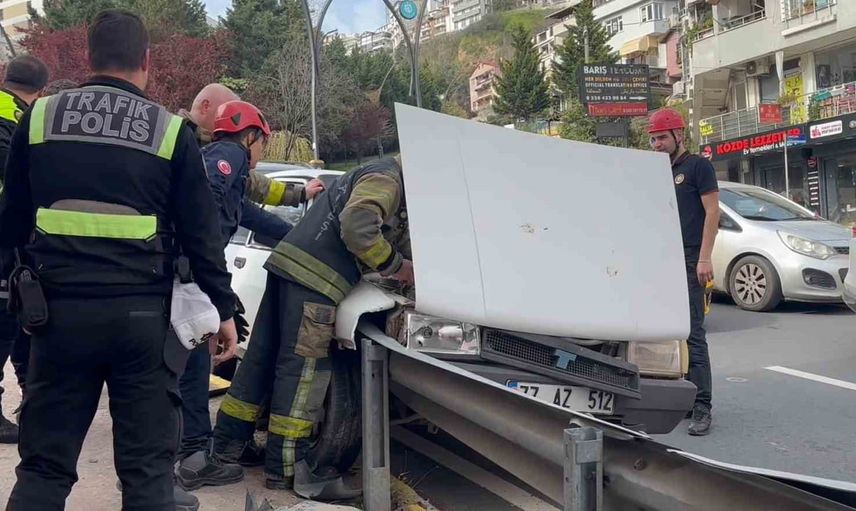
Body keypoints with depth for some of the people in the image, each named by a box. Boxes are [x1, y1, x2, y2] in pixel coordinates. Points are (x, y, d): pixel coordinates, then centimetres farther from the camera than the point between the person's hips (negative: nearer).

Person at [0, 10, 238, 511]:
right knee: (147, 460, 8)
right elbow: (201, 233, -1)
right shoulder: (172, 130, -1)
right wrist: (224, 307, 8)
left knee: (46, 460, 12)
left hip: (60, 307, 2)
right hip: (141, 311, -1)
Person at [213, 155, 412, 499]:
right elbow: (357, 228, -20)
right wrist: (396, 266, -8)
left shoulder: (376, 177, 28)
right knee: (302, 371, -5)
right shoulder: (387, 179, -5)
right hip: (314, 277, -10)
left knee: (263, 359, 14)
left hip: (291, 265, 10)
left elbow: (397, 239, 29)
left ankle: (228, 444, 23)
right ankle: (288, 469, 1)